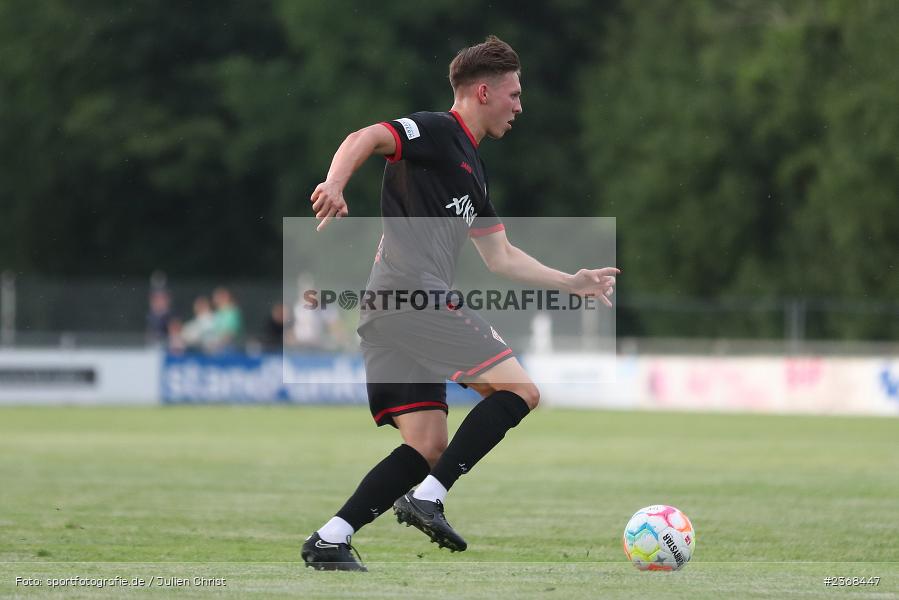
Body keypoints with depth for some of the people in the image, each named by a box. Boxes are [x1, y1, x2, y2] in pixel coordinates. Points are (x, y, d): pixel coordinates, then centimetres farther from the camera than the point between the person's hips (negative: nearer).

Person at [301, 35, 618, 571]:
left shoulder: (473, 169, 27)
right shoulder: (436, 133, -2)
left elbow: (502, 257, 32)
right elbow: (364, 139, -20)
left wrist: (573, 283, 31)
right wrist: (335, 185, -39)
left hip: (389, 316, 10)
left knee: (428, 448, 5)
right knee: (519, 390, -10)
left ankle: (329, 540, -1)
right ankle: (428, 498, -16)